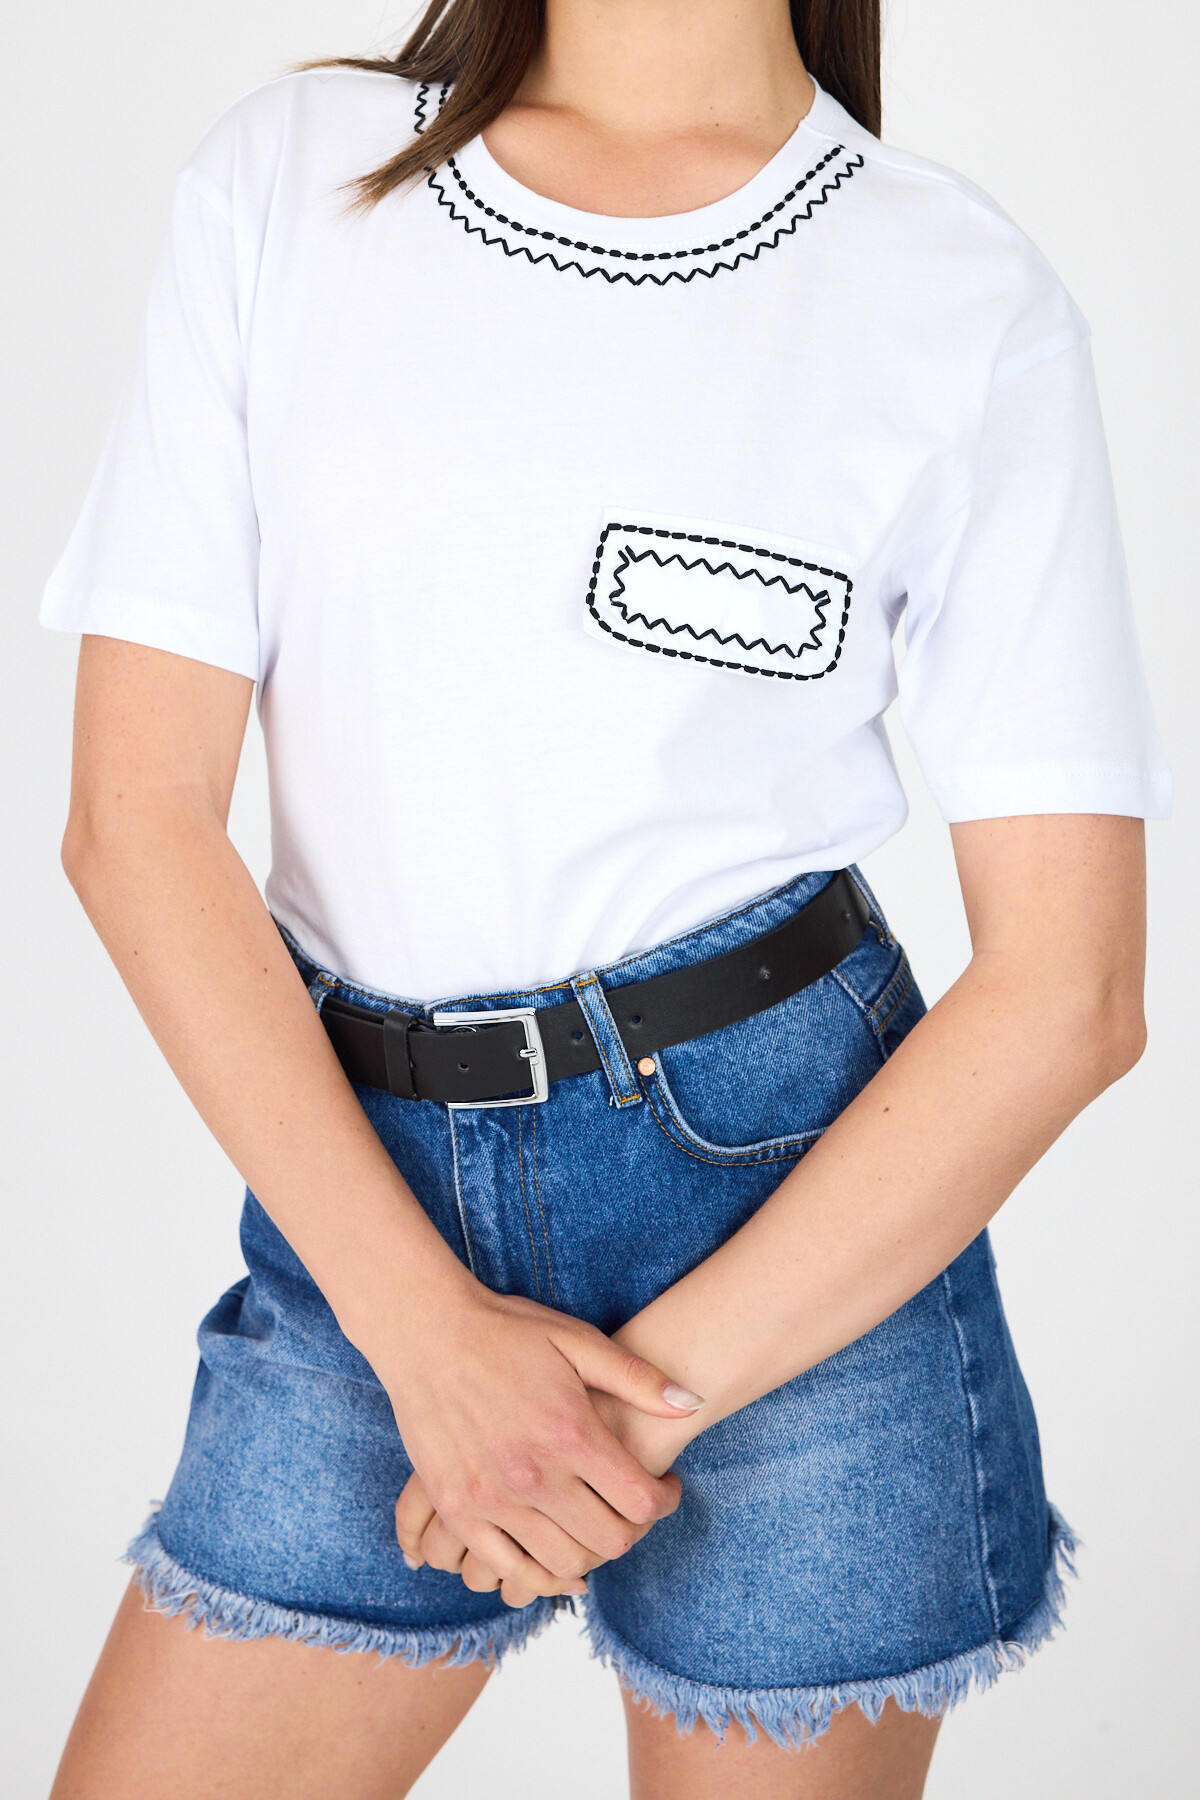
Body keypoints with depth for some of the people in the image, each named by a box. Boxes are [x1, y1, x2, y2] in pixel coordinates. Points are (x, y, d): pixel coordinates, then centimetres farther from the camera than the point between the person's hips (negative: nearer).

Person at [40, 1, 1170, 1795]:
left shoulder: (972, 302, -4)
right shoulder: (288, 172, 1)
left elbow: (1070, 987, -6)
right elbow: (133, 816, -4)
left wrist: (653, 1385, -10)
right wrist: (425, 1331, -10)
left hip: (793, 1199, -1)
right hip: (364, 1194, 2)